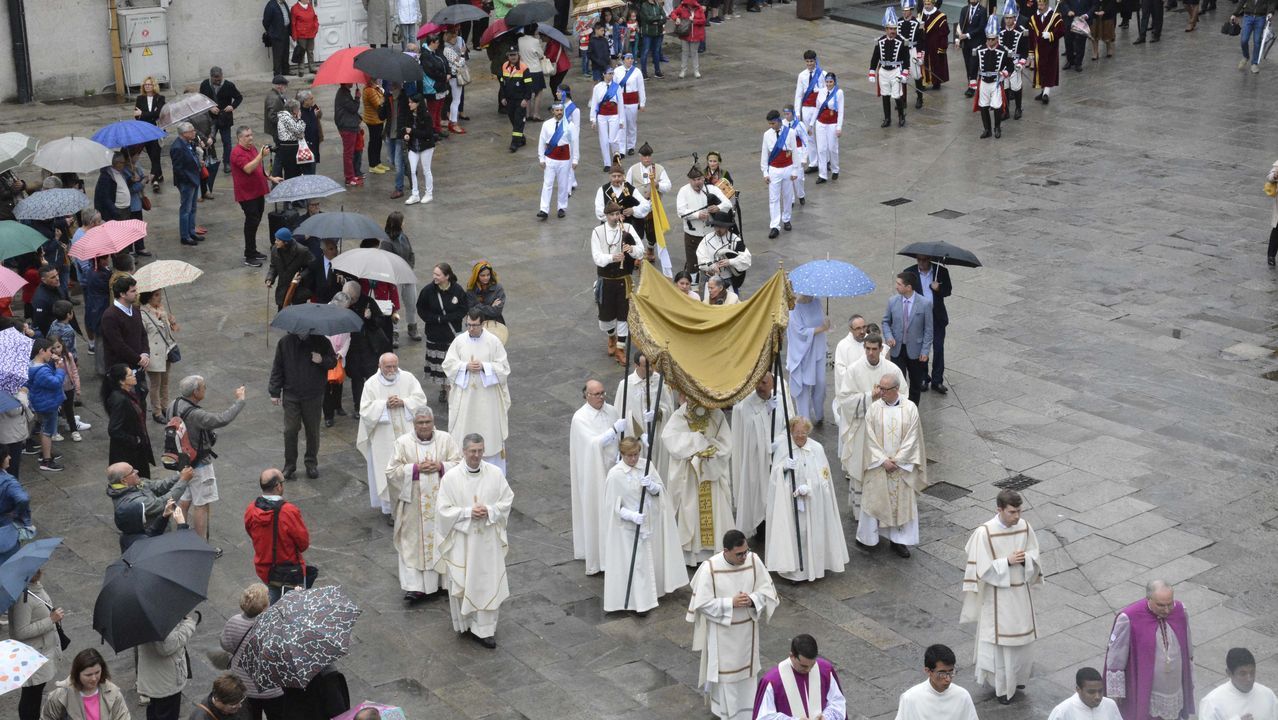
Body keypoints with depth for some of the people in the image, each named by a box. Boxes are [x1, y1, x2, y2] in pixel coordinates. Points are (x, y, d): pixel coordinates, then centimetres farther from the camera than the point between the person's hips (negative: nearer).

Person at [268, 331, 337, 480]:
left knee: (313, 431, 9)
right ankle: (289, 465, 13)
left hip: (314, 396, 0)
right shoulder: (285, 343, -3)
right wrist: (275, 392, 1)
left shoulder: (321, 342, -5)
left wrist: (322, 360, -19)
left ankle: (312, 464, 25)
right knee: (290, 430, 0)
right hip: (291, 396, 0)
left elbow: (333, 361, 5)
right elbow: (277, 367, 3)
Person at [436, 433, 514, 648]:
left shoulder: (495, 473, -4)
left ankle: (484, 629, 15)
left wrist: (489, 511, -15)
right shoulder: (450, 477, -10)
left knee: (488, 582, 4)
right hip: (461, 540, -1)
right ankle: (466, 621, 29)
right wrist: (468, 512, -18)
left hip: (488, 540, 1)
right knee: (462, 583, 7)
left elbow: (507, 501, 2)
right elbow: (443, 510, -8)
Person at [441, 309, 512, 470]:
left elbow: (504, 367, -5)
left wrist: (484, 366, -19)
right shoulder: (459, 341, 0)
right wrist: (466, 366, -16)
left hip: (487, 396, -1)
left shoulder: (493, 341, -5)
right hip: (464, 395, 2)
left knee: (489, 431, 4)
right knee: (463, 428, 5)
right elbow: (448, 364, 0)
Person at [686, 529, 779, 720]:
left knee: (746, 667, 18)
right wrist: (731, 603, -27)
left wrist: (752, 600, -25)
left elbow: (768, 590, -5)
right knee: (724, 669, 11)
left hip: (746, 628, 4)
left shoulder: (754, 561, -13)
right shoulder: (710, 568, -23)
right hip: (722, 632, -3)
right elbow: (702, 603, -18)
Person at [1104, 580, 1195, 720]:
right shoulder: (1129, 619, -23)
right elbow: (1115, 658, -14)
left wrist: (1189, 682, 16)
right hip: (1142, 692, -5)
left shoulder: (1179, 611, -8)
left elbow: (1187, 651, 7)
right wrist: (1115, 693, -10)